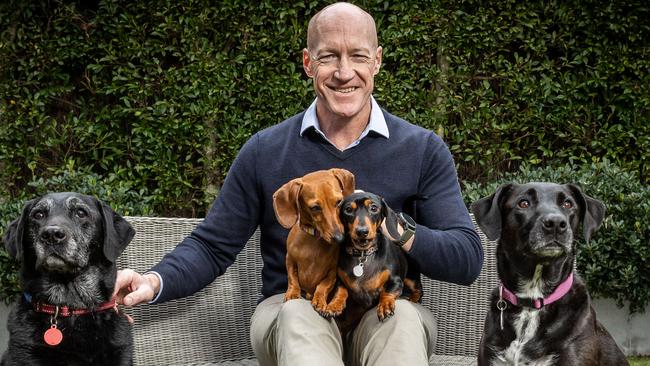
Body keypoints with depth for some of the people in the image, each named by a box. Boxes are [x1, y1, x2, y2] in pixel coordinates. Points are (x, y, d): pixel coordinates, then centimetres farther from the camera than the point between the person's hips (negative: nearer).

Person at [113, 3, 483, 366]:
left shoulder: (424, 150, 4)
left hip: (389, 314, 0)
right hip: (292, 308, 0)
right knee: (299, 313, -36)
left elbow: (468, 259, -2)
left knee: (402, 315, -35)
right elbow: (212, 247, 8)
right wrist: (155, 282, -14)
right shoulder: (264, 151, 7)